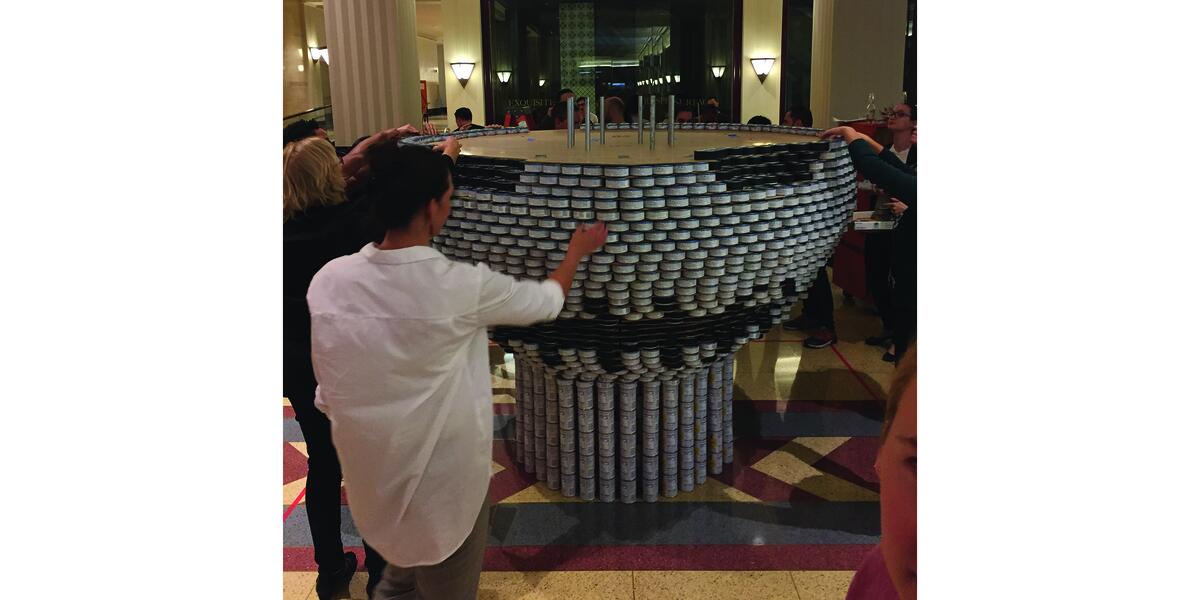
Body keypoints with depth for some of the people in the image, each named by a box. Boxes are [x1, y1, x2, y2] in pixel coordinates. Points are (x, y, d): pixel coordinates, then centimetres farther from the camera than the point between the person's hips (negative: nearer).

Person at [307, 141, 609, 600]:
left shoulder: (328, 281, -11)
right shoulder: (462, 286, -23)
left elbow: (329, 395, 1)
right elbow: (547, 300, -3)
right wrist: (577, 251, 15)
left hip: (369, 477, 5)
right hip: (443, 480, -5)